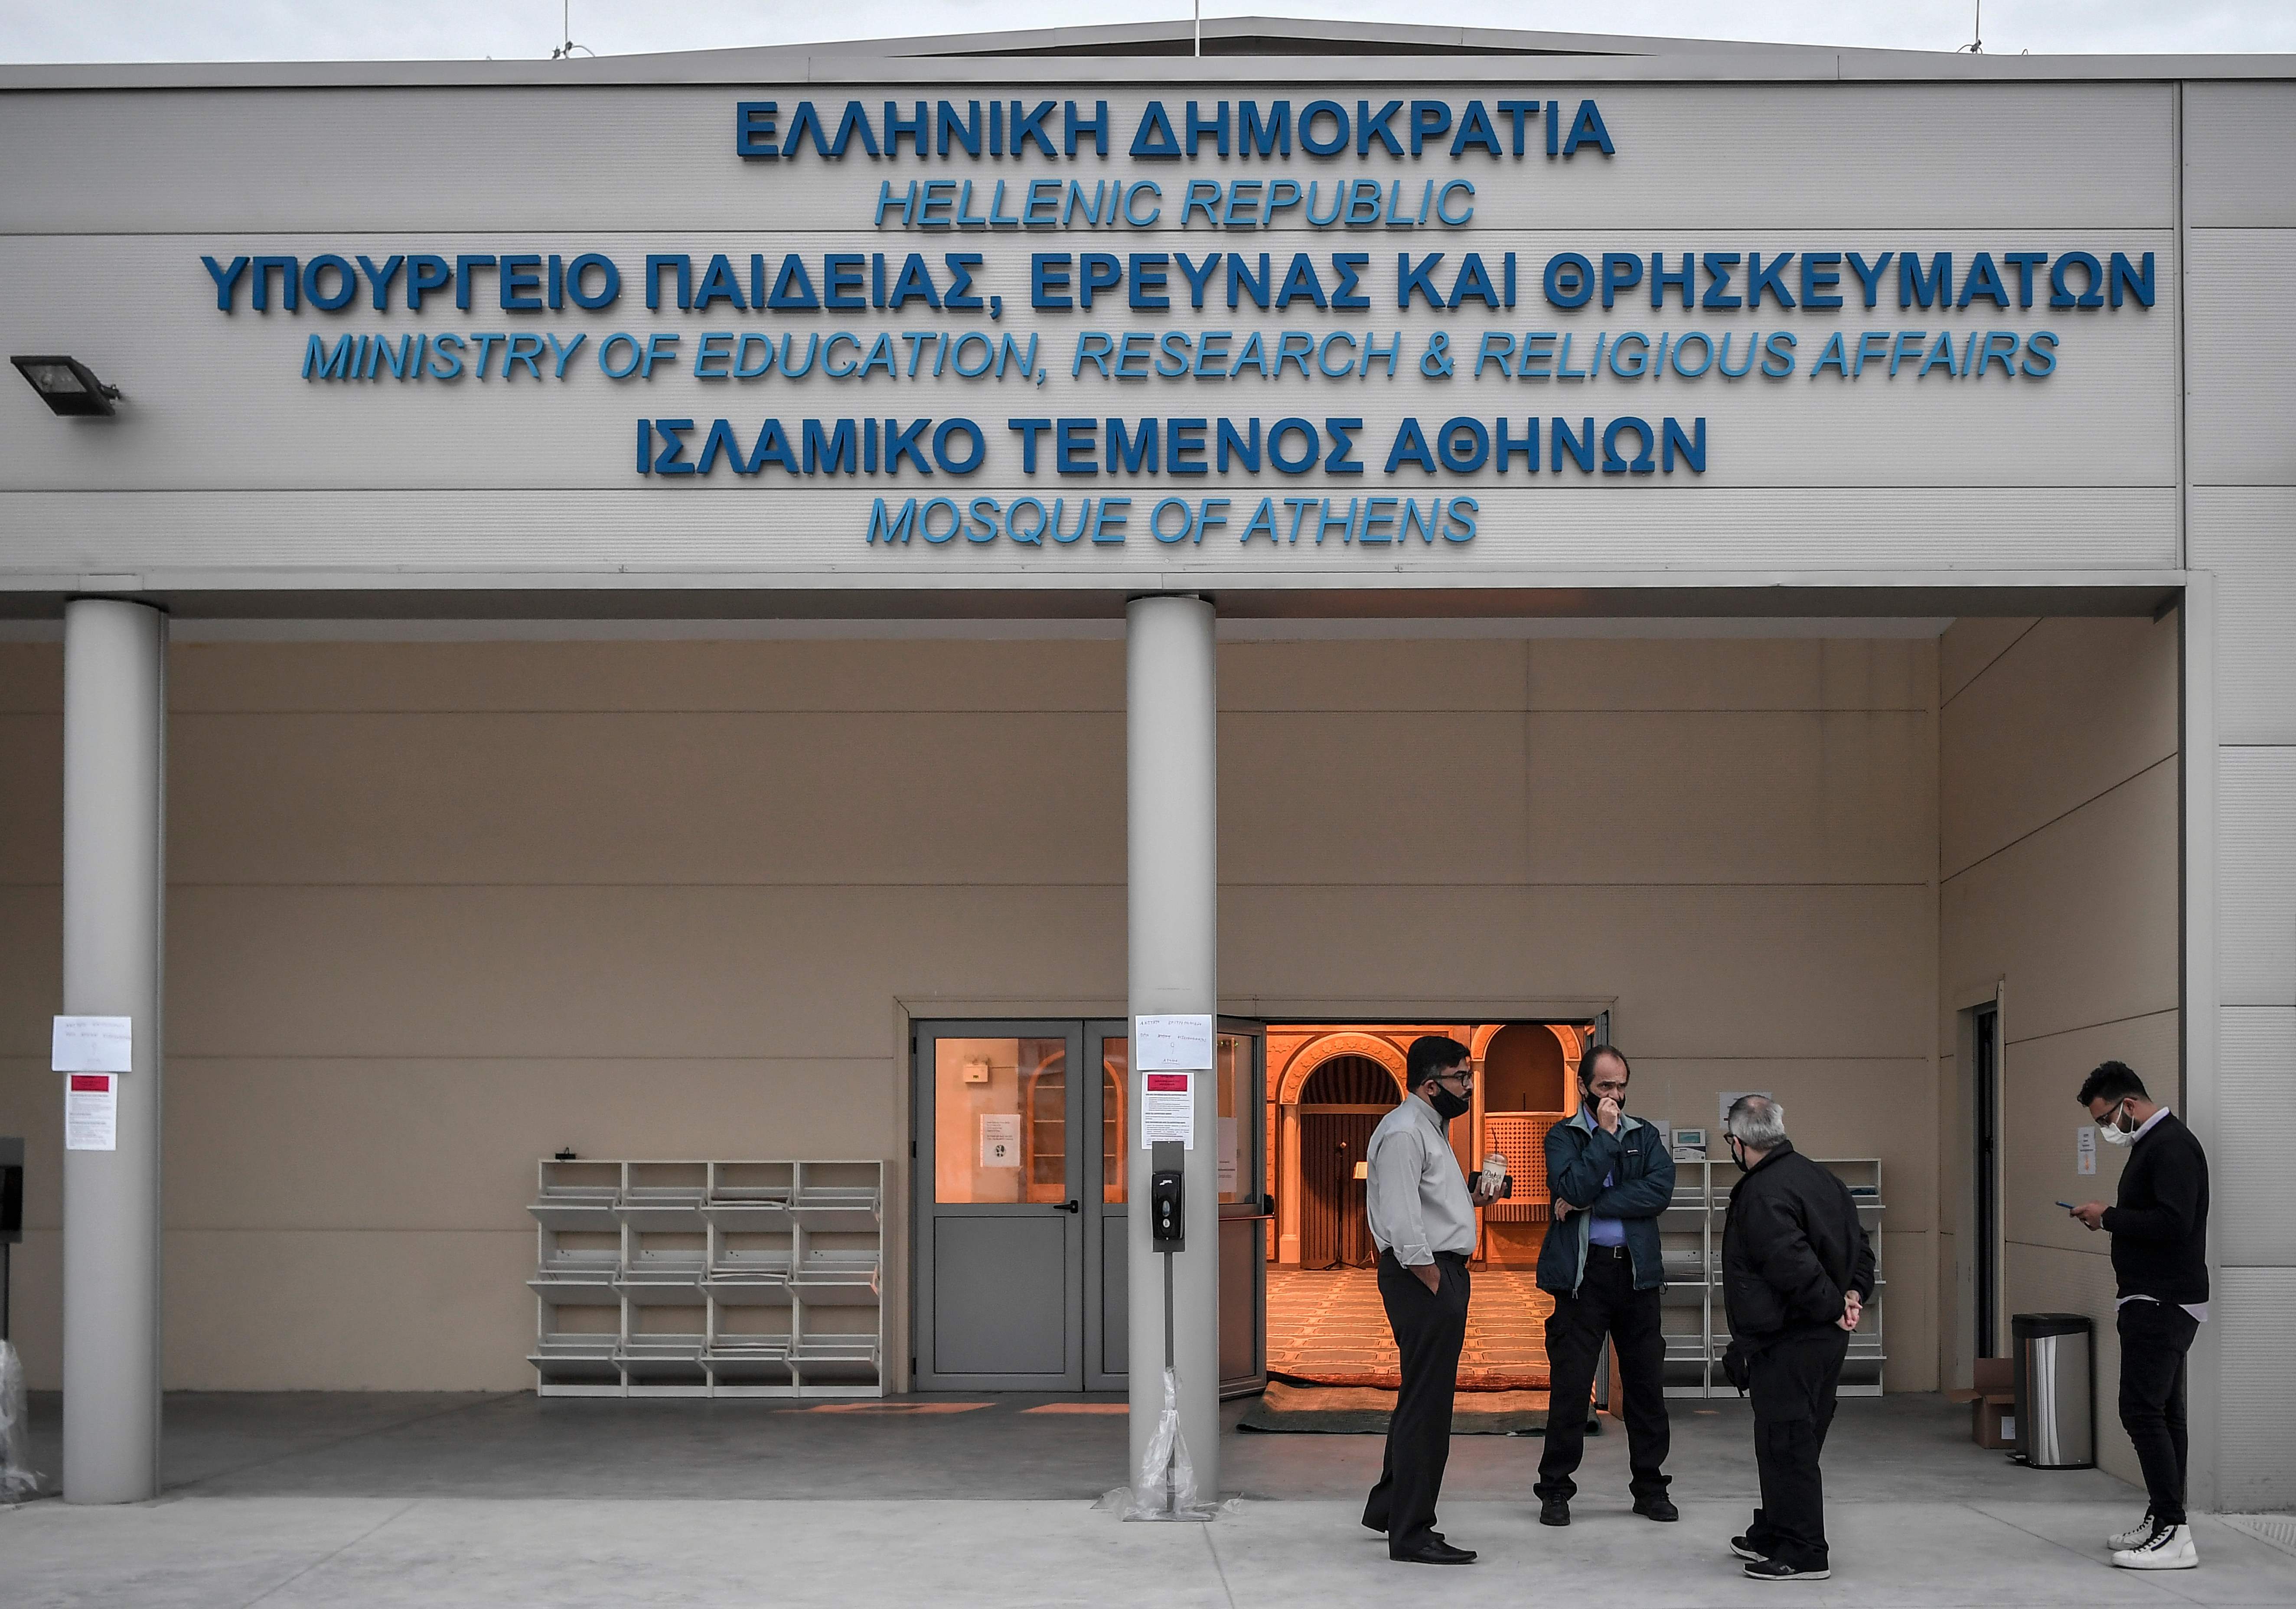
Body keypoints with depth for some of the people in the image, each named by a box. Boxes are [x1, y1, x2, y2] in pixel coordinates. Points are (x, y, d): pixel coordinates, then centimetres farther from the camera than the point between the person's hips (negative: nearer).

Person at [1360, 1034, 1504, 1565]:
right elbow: (1401, 1222, -22)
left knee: (1422, 1398, 18)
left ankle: (1389, 1507, 29)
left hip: (1440, 1272, 11)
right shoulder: (1404, 1133, -15)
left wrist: (1470, 1199, 13)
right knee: (1426, 1402, -8)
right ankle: (1411, 1533, -5)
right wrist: (1434, 1284, -20)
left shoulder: (1429, 1129, 20)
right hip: (1423, 1273, -11)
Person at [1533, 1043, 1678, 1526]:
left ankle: (1650, 1488, 17)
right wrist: (1606, 1135, -12)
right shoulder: (1564, 1136, 3)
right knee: (1570, 1386, -2)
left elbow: (1660, 1190, -7)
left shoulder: (1645, 1135, 11)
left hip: (1637, 1271, 3)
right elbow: (1572, 1188, -15)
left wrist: (1588, 1204, -12)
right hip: (1583, 1273, -3)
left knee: (1647, 1384, 6)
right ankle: (1555, 1491, 8)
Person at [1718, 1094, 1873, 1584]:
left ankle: (1802, 1553, 1)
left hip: (1784, 1342, -10)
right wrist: (1854, 1294, 5)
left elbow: (1794, 1265, -26)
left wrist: (1833, 1306, -15)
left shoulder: (1762, 1195, -19)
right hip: (1827, 1340, 10)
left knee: (1785, 1442, -3)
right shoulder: (1822, 1179, 12)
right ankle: (1772, 1535, 30)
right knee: (1797, 1440, 18)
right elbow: (1859, 1245, 17)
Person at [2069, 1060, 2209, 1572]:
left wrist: (2108, 1217, -18)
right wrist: (2113, 1219, 6)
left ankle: (2174, 1534, -13)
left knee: (2143, 1410, -13)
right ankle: (2162, 1521, 19)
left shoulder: (2172, 1146, -16)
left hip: (2163, 1304, -11)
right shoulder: (2150, 1144, 15)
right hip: (2153, 1300, 11)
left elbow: (2173, 1223, -26)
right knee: (2161, 1410, 13)